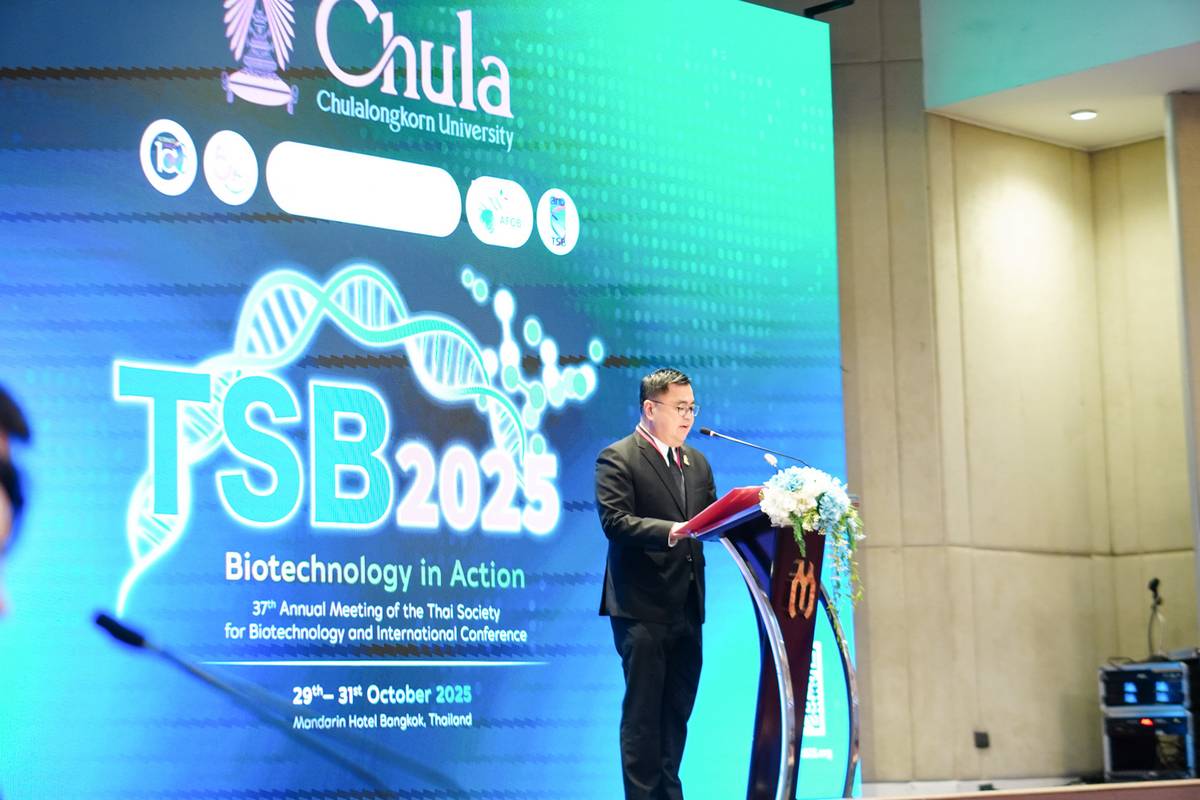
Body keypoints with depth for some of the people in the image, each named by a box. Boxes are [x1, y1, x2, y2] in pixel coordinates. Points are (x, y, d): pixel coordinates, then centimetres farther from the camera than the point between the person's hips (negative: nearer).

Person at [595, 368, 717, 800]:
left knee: (678, 709, 11)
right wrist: (668, 531, -28)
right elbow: (614, 520, -16)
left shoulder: (697, 462, 19)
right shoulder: (617, 458, -5)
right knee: (643, 711, -3)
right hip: (642, 606, -7)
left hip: (687, 606, 7)